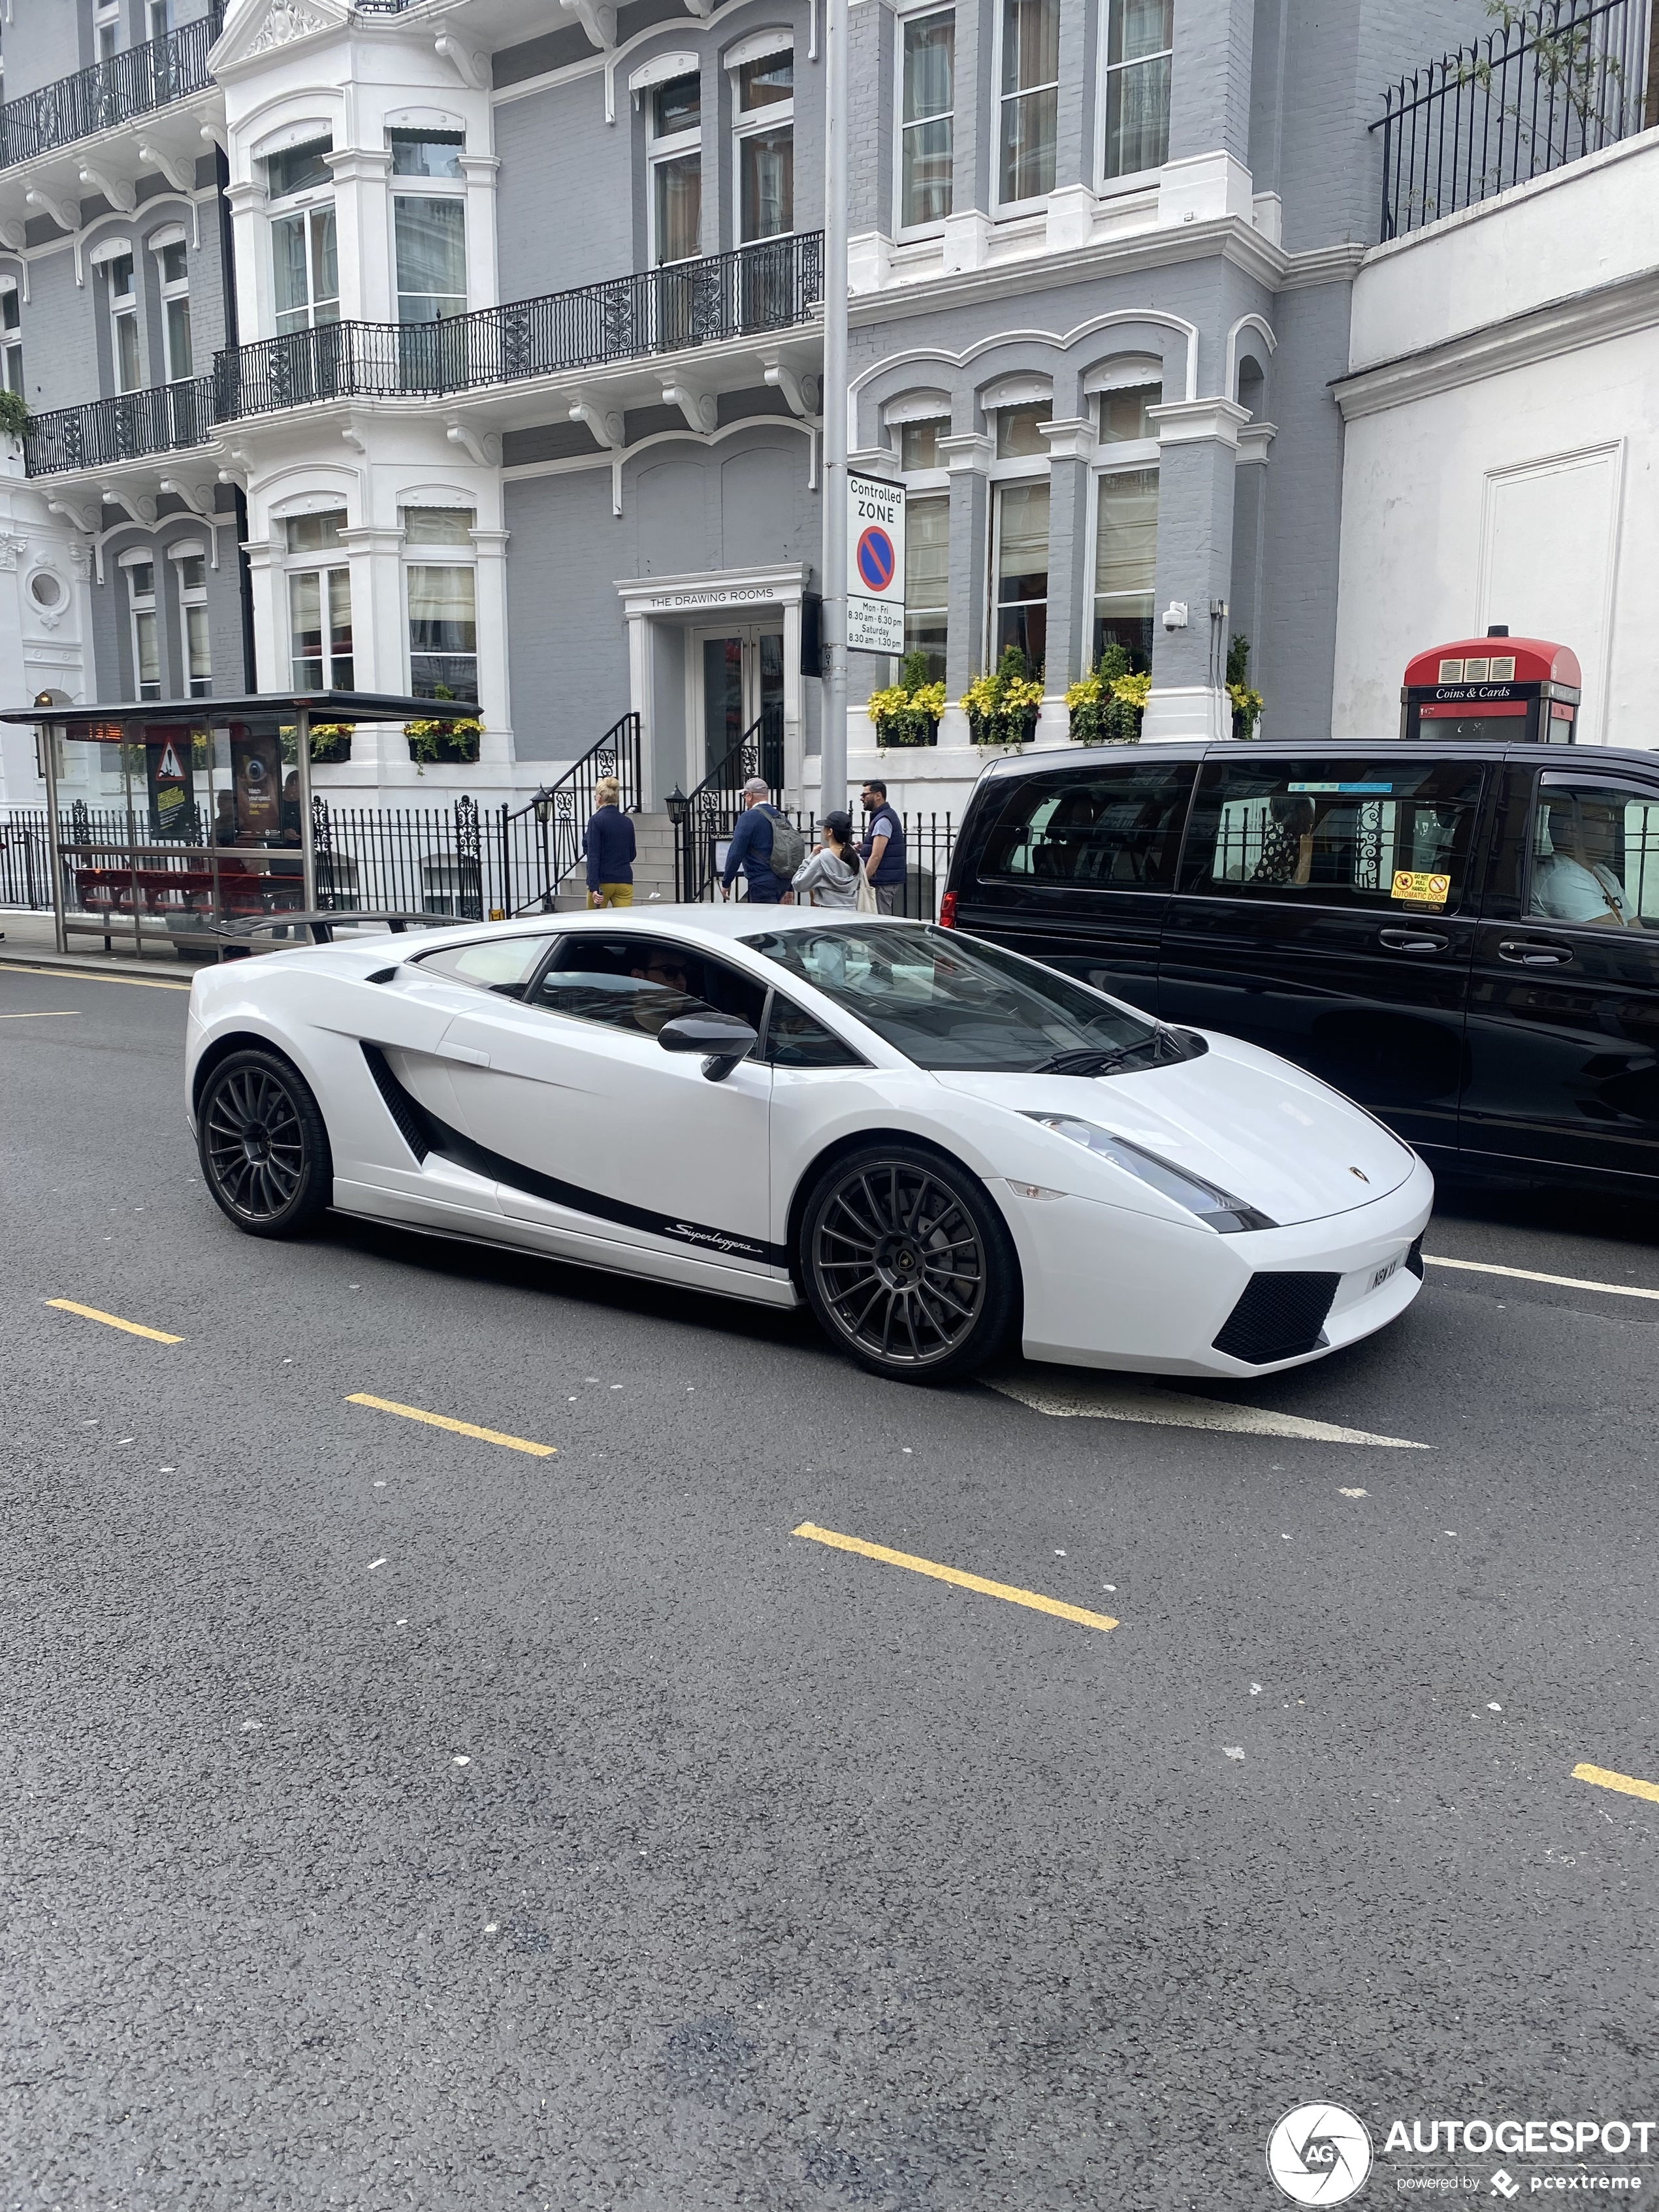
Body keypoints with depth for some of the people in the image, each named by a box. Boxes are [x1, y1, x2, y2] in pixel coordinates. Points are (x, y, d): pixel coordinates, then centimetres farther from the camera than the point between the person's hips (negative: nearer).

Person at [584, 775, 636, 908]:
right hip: (624, 881, 4)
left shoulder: (596, 820, -7)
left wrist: (594, 887, -18)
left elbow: (593, 856, -14)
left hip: (602, 881, -4)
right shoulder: (627, 822, 8)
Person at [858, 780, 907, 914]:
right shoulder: (887, 816, 19)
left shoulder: (883, 820, -14)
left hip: (882, 881, -11)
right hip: (888, 881, 11)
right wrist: (863, 848, 13)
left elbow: (877, 856, -21)